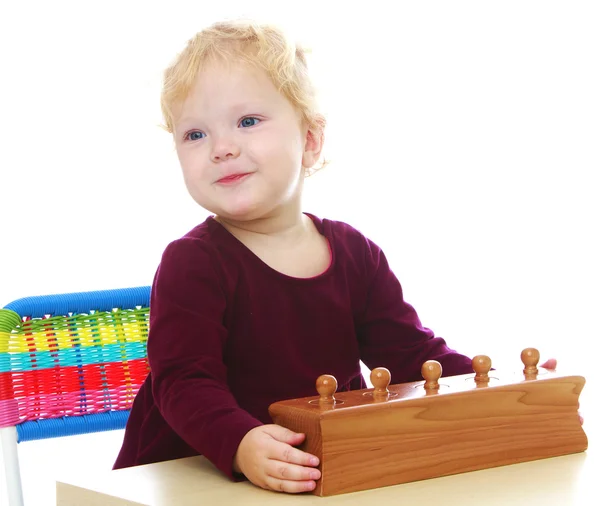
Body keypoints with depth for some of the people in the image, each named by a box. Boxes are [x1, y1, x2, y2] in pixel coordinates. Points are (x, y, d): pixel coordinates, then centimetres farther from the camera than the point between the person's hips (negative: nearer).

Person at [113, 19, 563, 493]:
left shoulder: (355, 254, 7)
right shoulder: (193, 264, -7)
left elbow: (414, 355, 10)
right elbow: (184, 380, -18)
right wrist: (241, 446, -37)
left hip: (333, 479, 3)